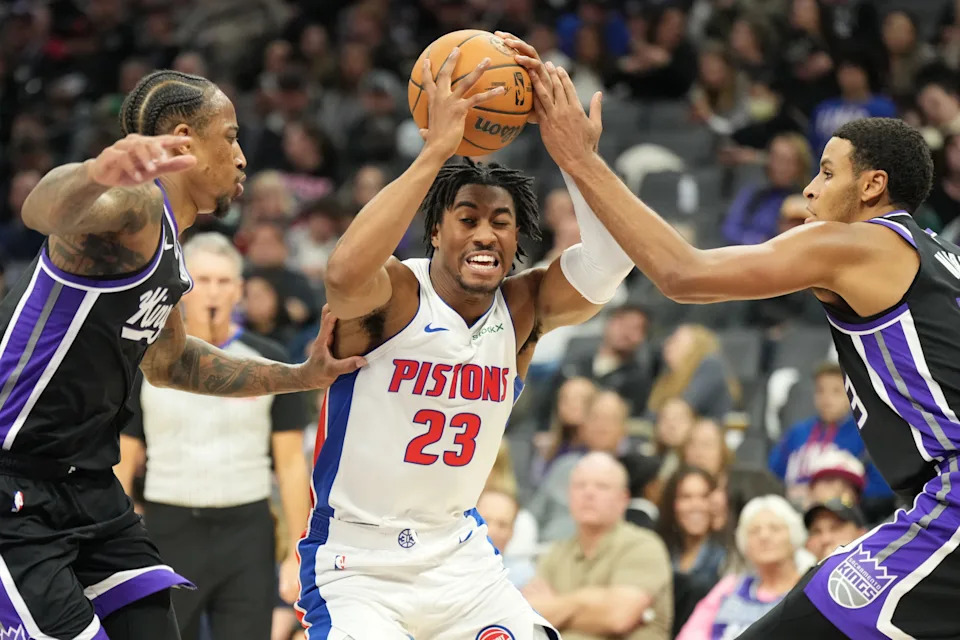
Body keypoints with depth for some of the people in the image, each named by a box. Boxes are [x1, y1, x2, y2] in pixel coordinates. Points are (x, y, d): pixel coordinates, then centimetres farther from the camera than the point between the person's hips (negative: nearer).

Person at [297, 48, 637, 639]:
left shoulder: (523, 308, -2)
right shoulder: (393, 293, -16)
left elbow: (610, 259, -18)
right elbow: (346, 273, -41)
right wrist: (436, 151, -41)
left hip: (460, 558, 5)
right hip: (356, 563, -5)